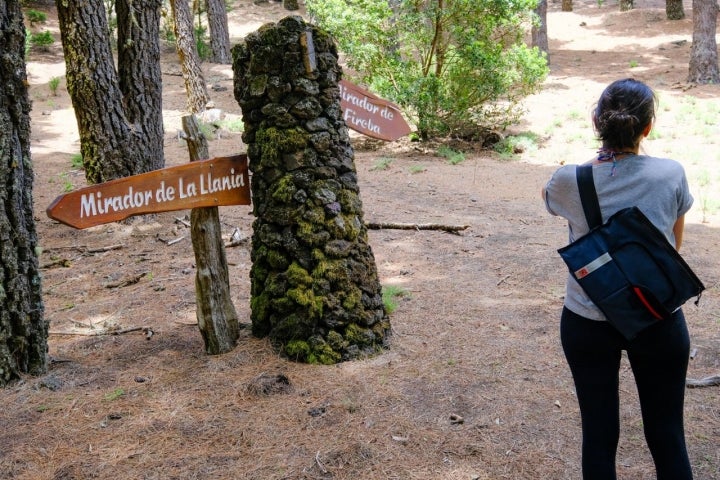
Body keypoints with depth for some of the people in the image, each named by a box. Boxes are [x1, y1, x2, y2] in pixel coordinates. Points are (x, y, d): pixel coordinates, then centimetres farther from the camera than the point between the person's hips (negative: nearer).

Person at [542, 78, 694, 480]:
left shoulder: (568, 181, -12)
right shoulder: (671, 174, -11)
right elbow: (674, 246, 4)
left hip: (588, 323, 0)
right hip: (659, 323, 0)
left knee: (599, 435, 13)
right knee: (667, 436, 15)